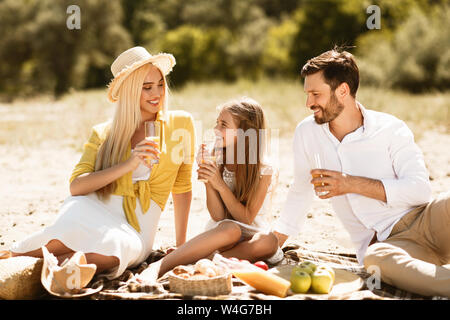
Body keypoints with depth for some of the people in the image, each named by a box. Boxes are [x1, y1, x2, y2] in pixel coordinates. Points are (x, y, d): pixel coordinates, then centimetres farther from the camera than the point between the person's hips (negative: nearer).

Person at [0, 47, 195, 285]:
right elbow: (76, 187, -4)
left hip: (135, 230, 0)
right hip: (93, 212, 0)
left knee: (115, 249, -37)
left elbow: (182, 187, 15)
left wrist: (181, 246, 14)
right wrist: (128, 164, -15)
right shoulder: (103, 134, 9)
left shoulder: (181, 124, 9)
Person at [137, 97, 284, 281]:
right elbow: (218, 216, -8)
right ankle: (157, 268, -46)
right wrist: (208, 182, -23)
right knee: (230, 229, -36)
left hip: (252, 237, 0)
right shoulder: (215, 162, -4)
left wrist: (220, 184, -23)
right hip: (222, 233, 0)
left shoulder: (264, 171, -10)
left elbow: (246, 218, -13)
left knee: (269, 241, -34)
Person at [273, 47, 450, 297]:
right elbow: (301, 192, 19)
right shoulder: (307, 132, 8)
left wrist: (353, 184, -16)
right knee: (375, 259, -38)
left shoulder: (390, 129, -1)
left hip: (422, 221, -1)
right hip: (382, 243, 1)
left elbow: (421, 189, -11)